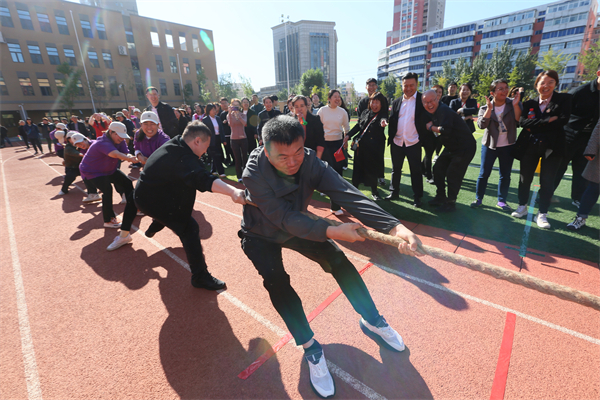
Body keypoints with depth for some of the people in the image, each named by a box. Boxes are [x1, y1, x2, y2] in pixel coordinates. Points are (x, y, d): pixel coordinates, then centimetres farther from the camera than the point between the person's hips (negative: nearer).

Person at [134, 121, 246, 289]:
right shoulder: (183, 157, -31)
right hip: (152, 201, -11)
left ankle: (153, 229, 67)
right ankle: (200, 277, -13)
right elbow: (202, 179, -51)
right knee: (190, 229, -16)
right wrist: (233, 191, -64)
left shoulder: (174, 144, 0)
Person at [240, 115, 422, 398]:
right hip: (261, 235, -2)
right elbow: (284, 218, -39)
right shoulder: (255, 174, -34)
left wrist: (393, 226, -51)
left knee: (337, 259, -7)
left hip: (296, 226, 3)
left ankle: (371, 320, 14)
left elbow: (345, 193, -39)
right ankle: (310, 348, -4)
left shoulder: (310, 161, -27)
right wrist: (329, 231, -52)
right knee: (277, 281, -24)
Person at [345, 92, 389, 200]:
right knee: (358, 167, 10)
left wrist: (383, 122, -51)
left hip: (375, 148, -4)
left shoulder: (382, 115, -5)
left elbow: (383, 119, -28)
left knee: (372, 169, 4)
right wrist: (349, 135, 7)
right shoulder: (365, 113, 9)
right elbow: (358, 126, 16)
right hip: (361, 146, 4)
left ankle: (374, 192, 21)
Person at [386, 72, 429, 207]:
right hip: (397, 143, 4)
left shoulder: (422, 100, -2)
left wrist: (425, 141, -8)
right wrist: (391, 137, 1)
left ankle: (417, 197, 13)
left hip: (413, 143, -4)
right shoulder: (396, 102, 11)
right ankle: (394, 193, 27)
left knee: (415, 171, 2)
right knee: (396, 169, 13)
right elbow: (392, 121, 13)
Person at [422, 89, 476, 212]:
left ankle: (451, 203, 5)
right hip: (450, 147, 10)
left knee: (452, 174, -10)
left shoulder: (444, 111, -24)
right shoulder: (433, 113, 6)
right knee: (438, 168, 9)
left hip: (464, 147, -9)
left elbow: (445, 130, -34)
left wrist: (431, 127, -19)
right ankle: (441, 197, 23)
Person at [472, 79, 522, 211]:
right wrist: (489, 108, -23)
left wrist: (516, 105, -20)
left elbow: (519, 121, -12)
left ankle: (502, 201, 17)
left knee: (505, 175, 6)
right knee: (484, 173, 0)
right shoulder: (485, 108, -2)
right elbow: (481, 125, -18)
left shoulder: (513, 104, 0)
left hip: (508, 146, 2)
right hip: (489, 145, -1)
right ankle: (478, 198, 11)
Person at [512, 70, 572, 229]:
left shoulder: (564, 99, 1)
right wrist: (548, 121, -17)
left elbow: (563, 120, -13)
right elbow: (522, 122, -9)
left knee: (547, 181, 2)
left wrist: (535, 125, -12)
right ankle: (522, 206, 27)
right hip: (529, 146, 2)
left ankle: (542, 214, 13)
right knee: (525, 178, 10)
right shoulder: (529, 103, 6)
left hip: (551, 147, -2)